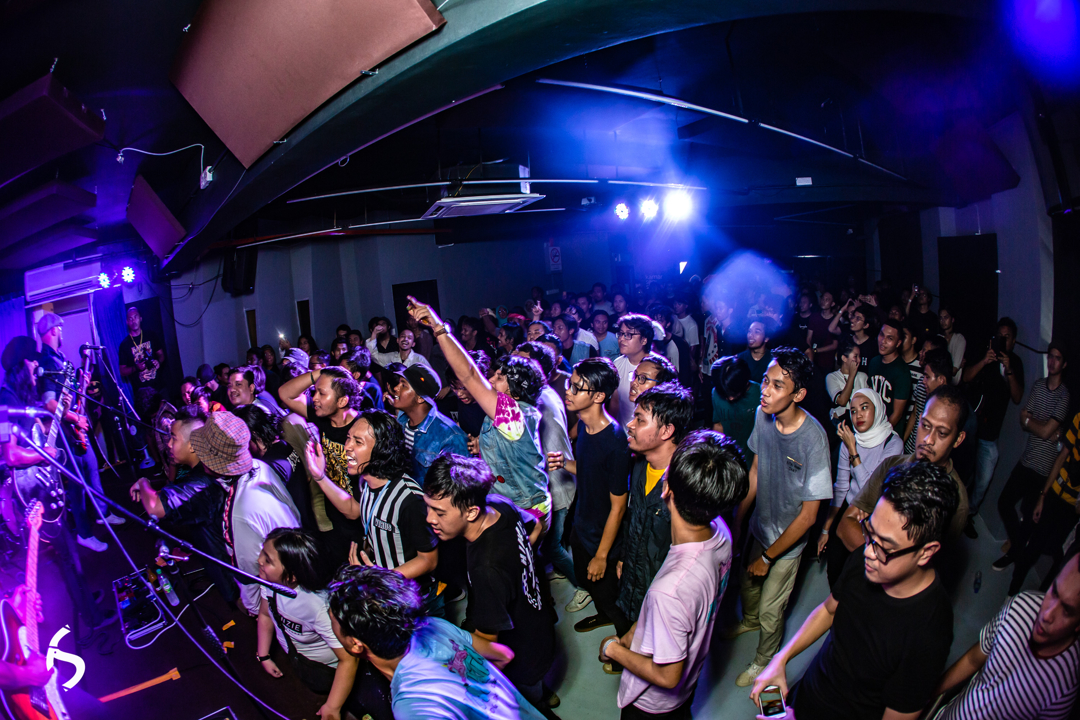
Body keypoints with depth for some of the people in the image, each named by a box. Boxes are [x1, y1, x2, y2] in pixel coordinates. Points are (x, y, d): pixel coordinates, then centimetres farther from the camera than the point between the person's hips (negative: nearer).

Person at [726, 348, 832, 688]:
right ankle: (749, 620, 61)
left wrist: (768, 557, -13)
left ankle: (763, 661, 45)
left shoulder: (813, 439, -33)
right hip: (759, 526, 5)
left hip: (787, 539, -5)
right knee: (748, 583, 29)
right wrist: (737, 520, 7)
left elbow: (808, 515, -23)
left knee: (770, 611, 15)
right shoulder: (763, 416, -17)